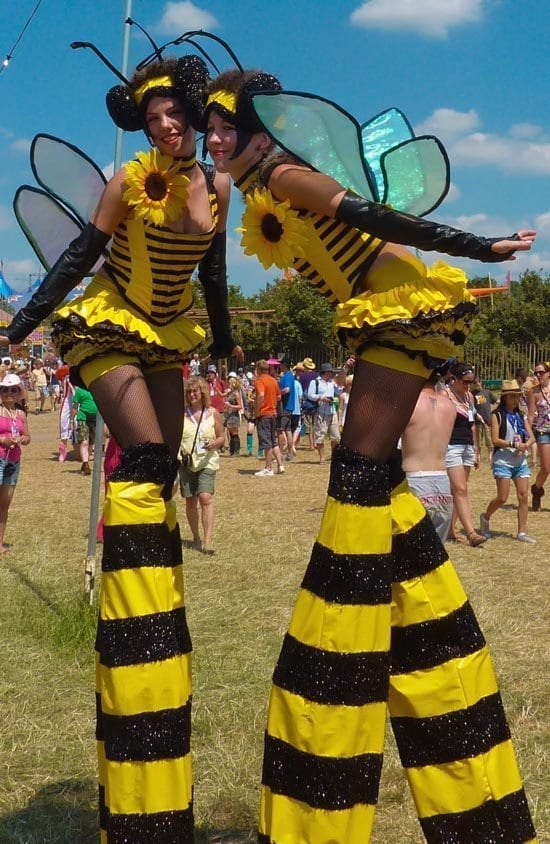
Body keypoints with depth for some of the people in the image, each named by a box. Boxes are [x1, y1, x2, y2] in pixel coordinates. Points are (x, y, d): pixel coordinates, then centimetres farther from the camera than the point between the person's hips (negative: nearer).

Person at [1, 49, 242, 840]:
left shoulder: (217, 185, 3)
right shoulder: (128, 182, -13)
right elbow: (81, 255, -11)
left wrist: (224, 338, 19)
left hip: (166, 334, 6)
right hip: (108, 328, -6)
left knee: (163, 470, 5)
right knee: (144, 459, -17)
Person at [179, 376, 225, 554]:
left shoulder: (213, 413, 2)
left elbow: (221, 437, 8)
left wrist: (213, 444, -13)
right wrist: (176, 449, -7)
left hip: (207, 461, -2)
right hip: (186, 461, 2)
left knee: (205, 497, -17)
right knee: (190, 501, 7)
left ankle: (208, 541, -20)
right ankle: (196, 538, 23)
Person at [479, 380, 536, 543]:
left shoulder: (521, 416, 13)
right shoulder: (498, 415, -3)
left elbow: (531, 437, 7)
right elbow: (495, 439, -12)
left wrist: (525, 446, -14)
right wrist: (514, 444, -19)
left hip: (521, 461, 5)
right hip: (503, 461, -5)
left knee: (523, 496, -1)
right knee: (502, 498, -5)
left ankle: (522, 532, 5)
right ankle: (485, 517, 22)